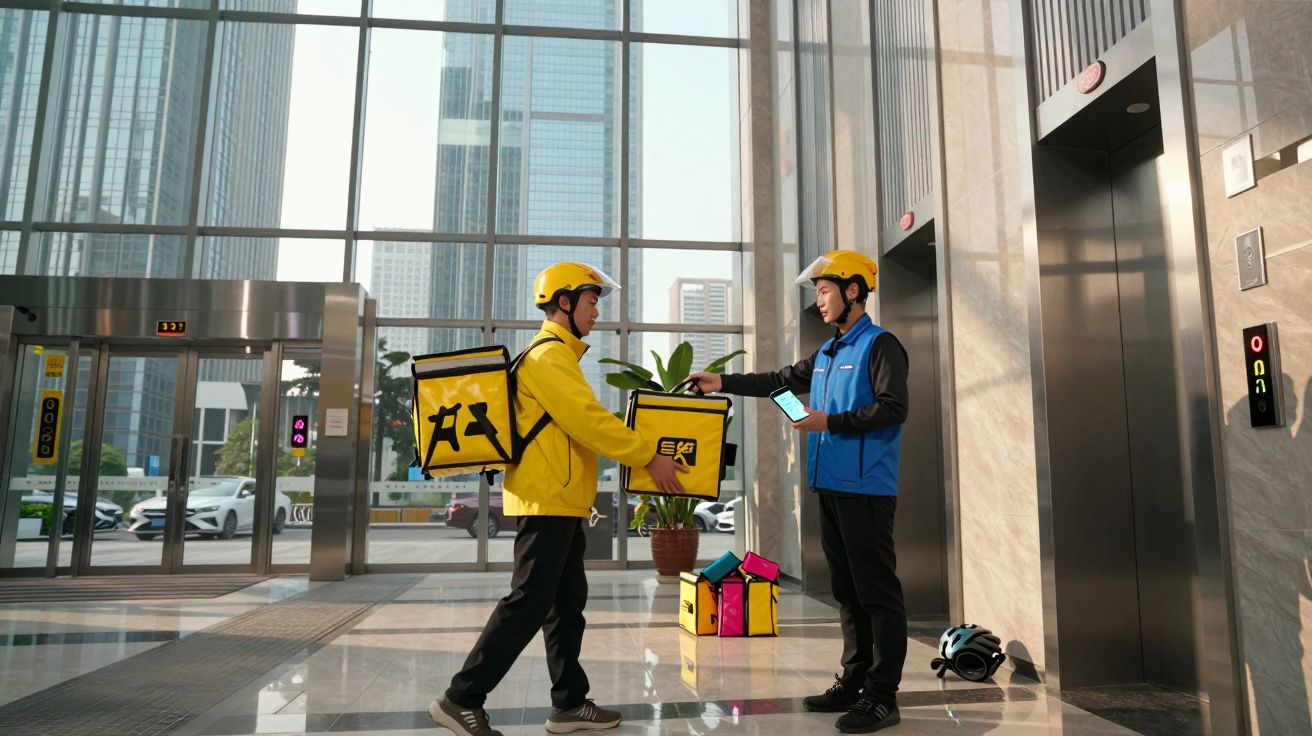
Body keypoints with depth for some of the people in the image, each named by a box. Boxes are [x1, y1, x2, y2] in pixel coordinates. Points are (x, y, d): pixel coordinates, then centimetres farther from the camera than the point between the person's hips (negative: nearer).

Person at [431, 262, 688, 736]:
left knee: (567, 603, 12)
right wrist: (649, 457, -16)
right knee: (528, 604, -6)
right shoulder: (549, 355, -13)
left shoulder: (558, 355, 20)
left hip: (560, 500, 10)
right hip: (547, 500, -10)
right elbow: (589, 420, -20)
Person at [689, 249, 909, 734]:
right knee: (846, 590, 14)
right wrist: (723, 382, 19)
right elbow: (780, 381, 24)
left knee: (877, 593, -3)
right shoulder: (825, 355, 19)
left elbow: (892, 409, -16)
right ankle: (853, 682, 24)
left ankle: (882, 697, 3)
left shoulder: (880, 345, -7)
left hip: (866, 490, -9)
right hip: (830, 487, 9)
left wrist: (830, 422, -16)